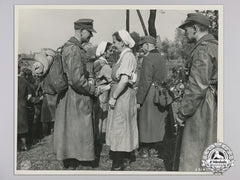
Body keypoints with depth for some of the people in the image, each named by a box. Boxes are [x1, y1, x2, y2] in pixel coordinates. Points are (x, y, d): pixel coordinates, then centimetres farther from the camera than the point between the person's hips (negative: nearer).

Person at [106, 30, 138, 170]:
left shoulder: (128, 56, -18)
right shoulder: (125, 55, 13)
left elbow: (124, 80, -26)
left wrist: (113, 97, -21)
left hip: (123, 95, -10)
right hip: (123, 94, 10)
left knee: (119, 126, -3)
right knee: (125, 126, 18)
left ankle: (118, 164, 7)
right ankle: (127, 155, 34)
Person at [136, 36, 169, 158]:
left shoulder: (148, 58, -13)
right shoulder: (161, 58, 12)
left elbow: (145, 81, -18)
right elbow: (165, 78, 12)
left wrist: (139, 99, -15)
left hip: (149, 93, -8)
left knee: (146, 121, 2)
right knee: (157, 121, 12)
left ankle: (145, 150, 10)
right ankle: (154, 149, 20)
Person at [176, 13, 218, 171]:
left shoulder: (203, 49, -15)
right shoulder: (214, 46, 14)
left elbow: (197, 86, -21)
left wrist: (183, 113, -14)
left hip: (202, 107, -9)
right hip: (214, 105, 9)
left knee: (193, 153, -2)